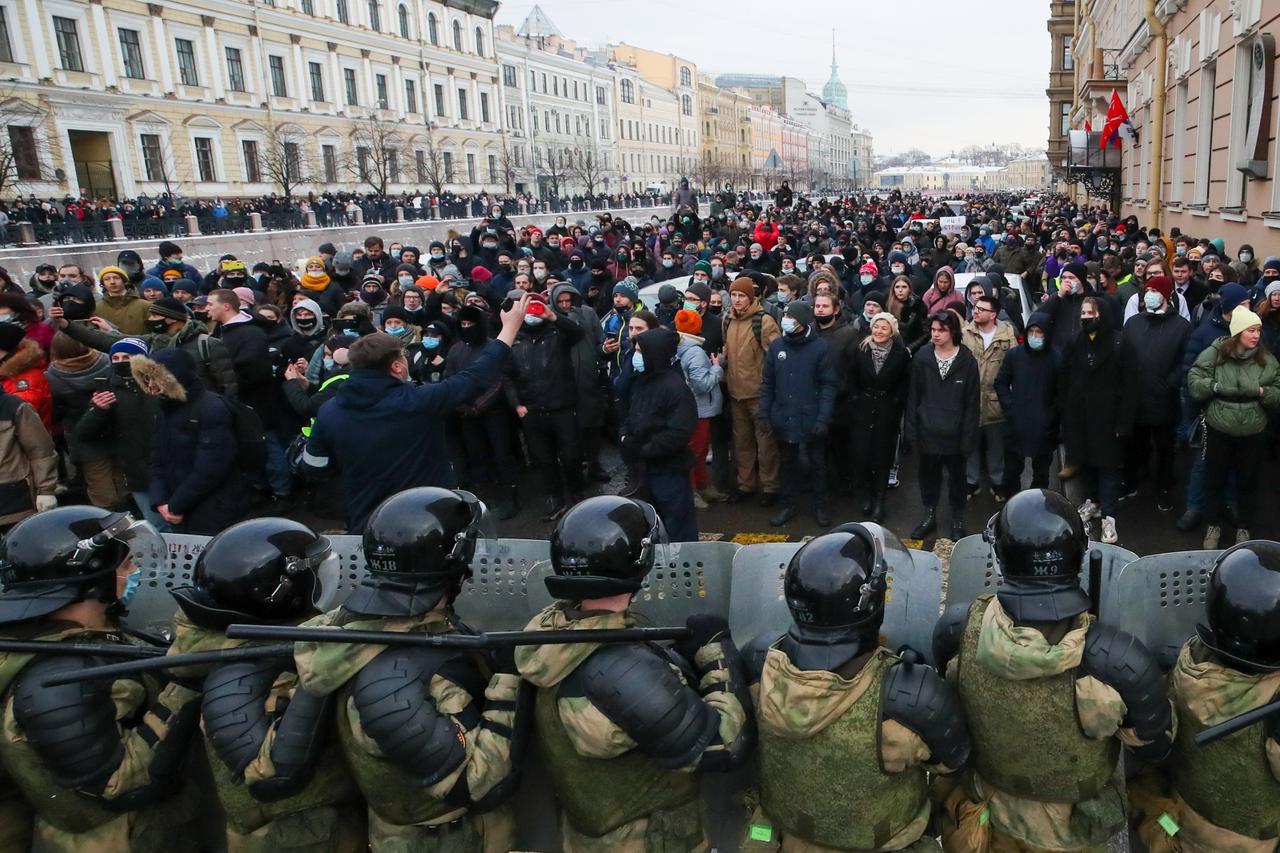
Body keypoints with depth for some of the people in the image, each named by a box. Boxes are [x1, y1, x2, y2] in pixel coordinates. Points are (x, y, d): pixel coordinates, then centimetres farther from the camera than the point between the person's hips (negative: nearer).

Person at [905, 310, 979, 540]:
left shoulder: (967, 361, -9)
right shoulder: (921, 358, -4)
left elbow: (972, 403, -7)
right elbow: (913, 397, 0)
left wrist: (968, 437, -10)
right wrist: (912, 431, -3)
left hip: (954, 434, -2)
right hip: (928, 432, 2)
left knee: (957, 476, 15)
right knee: (928, 474, 15)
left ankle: (957, 518, 32)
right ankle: (929, 515, 32)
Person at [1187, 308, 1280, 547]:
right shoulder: (1214, 353, -8)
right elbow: (1194, 382, -10)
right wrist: (1217, 386, -22)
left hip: (1253, 432, 2)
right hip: (1218, 430, -2)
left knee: (1248, 481, 14)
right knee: (1215, 479, 12)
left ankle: (1244, 527, 32)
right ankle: (1213, 525, 29)